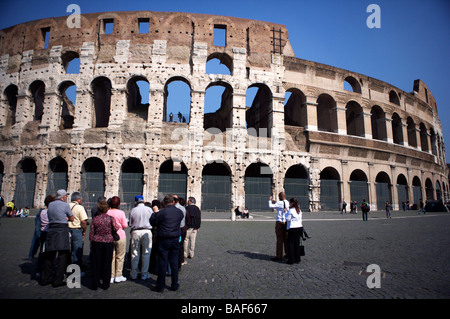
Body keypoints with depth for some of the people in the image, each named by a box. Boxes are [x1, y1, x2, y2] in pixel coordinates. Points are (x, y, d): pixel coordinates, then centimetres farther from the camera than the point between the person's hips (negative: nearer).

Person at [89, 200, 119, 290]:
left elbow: (91, 233, 2)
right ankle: (106, 284, 15)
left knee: (96, 263, 10)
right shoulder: (110, 218, -6)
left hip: (97, 242, 1)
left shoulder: (95, 219, -1)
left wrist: (91, 243, 12)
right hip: (108, 242, -1)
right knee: (107, 263, 8)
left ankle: (95, 284, 16)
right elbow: (116, 228, -13)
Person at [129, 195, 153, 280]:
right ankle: (144, 274, 13)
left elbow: (130, 224, 2)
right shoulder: (149, 209, -2)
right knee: (146, 254, 7)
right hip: (146, 232, -1)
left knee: (135, 254, 10)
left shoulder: (133, 210, -2)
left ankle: (134, 274, 18)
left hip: (136, 232, 1)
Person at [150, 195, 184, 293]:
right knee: (174, 262, 12)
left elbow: (152, 222, -4)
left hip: (163, 240, -4)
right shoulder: (179, 212, -1)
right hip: (175, 240, 4)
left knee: (162, 263, 5)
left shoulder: (162, 212, -14)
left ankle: (160, 286, 14)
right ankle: (174, 285, 20)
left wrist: (155, 212, 12)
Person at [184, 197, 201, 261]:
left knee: (186, 240, 4)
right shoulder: (197, 209, 7)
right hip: (195, 227, 5)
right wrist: (198, 227, 14)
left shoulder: (187, 208, -8)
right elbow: (199, 219, 9)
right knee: (193, 241, 7)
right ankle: (191, 255, 11)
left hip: (188, 227, -4)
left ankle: (185, 254, 6)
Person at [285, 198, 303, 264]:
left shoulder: (291, 210, -14)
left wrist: (286, 212, 0)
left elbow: (288, 219, -10)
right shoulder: (299, 210, 11)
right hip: (299, 227, 8)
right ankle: (297, 259, 17)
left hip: (292, 228, -8)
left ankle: (291, 260, 1)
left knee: (290, 244, 0)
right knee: (297, 244, 12)